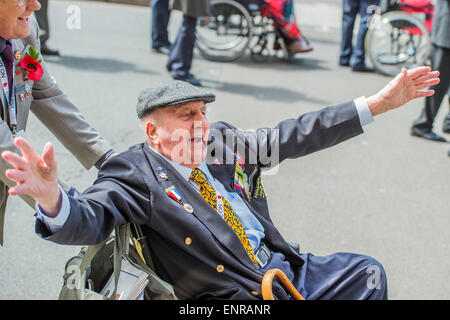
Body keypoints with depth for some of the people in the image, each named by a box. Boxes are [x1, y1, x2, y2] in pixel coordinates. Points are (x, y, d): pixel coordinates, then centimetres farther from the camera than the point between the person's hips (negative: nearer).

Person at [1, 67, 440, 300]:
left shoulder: (221, 142, 7)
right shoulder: (135, 173, -11)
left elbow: (296, 136, 8)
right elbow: (89, 220, -25)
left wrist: (380, 103, 5)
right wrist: (51, 199, -51)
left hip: (286, 270, 8)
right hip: (229, 297, -7)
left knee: (368, 272, 7)